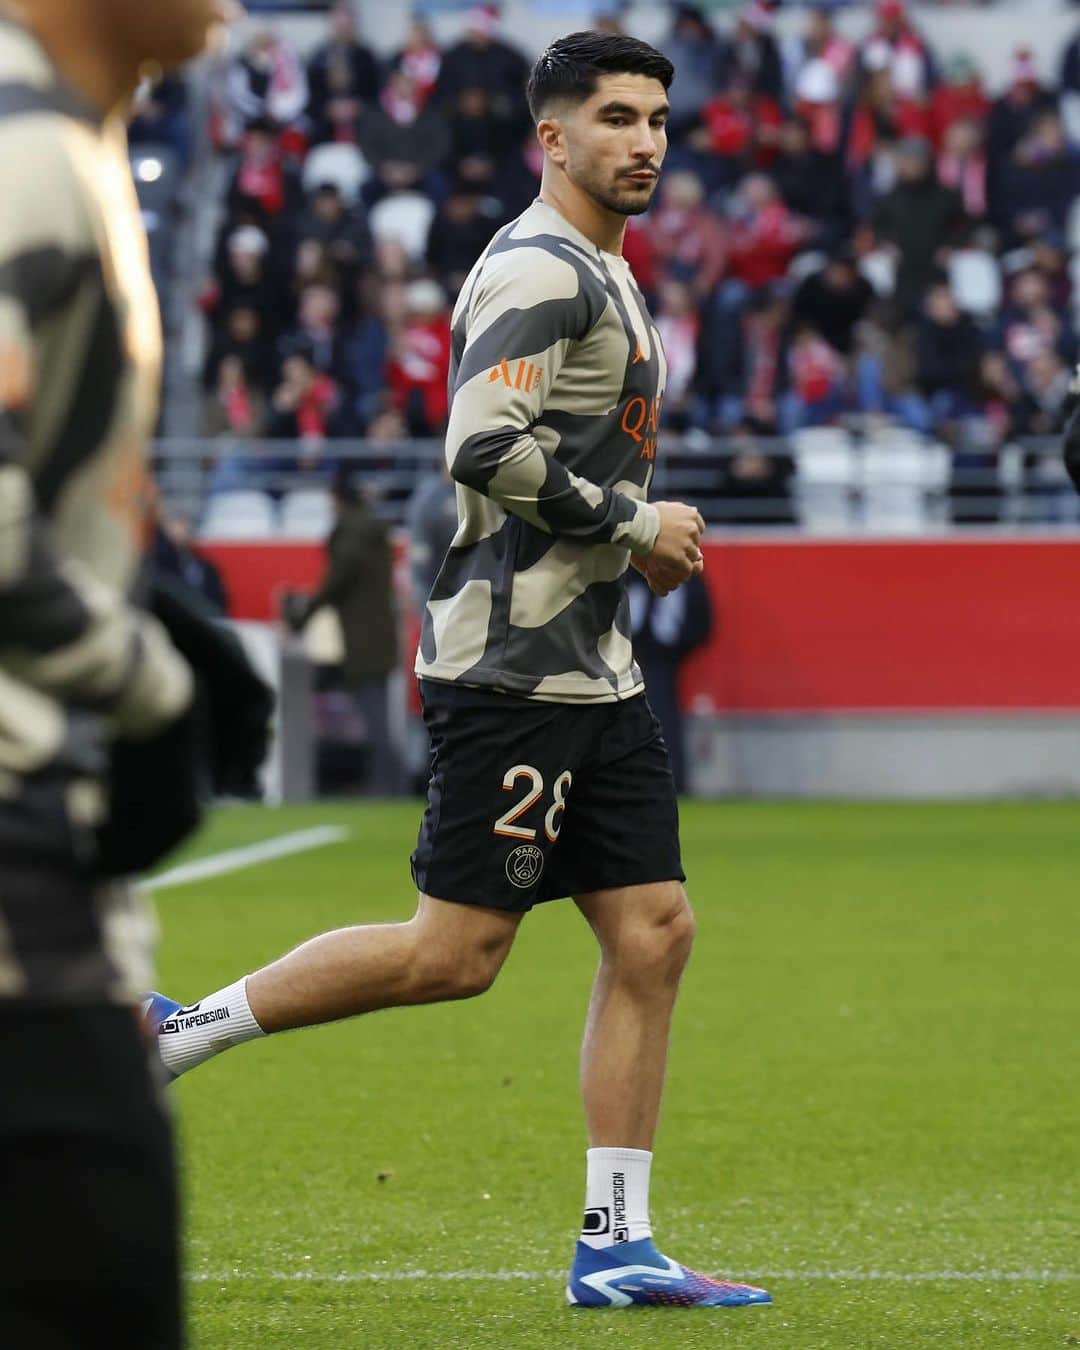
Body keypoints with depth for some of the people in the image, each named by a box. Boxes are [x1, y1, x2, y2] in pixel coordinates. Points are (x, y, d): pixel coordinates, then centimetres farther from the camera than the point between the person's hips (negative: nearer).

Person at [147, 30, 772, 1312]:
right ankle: (177, 1032, 2)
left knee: (652, 933, 4)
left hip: (592, 669, 10)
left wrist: (642, 534, 12)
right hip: (513, 665, -10)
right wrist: (635, 524, -15)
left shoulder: (599, 275, 20)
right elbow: (487, 449, -24)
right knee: (455, 951, -10)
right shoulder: (540, 269, -12)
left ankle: (614, 1245, 6)